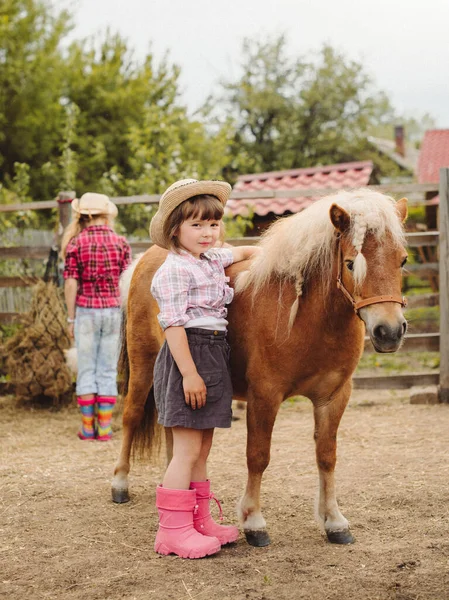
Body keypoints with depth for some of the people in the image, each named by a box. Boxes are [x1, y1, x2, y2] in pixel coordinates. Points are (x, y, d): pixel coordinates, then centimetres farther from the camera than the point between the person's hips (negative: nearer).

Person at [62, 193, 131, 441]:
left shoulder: (76, 243, -4)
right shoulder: (120, 243, 0)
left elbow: (71, 284, -6)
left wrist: (71, 318, 1)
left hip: (86, 310, -1)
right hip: (113, 309, 1)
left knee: (86, 369, 7)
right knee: (108, 370, 8)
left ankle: (87, 427, 10)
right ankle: (104, 427, 9)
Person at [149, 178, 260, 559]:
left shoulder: (213, 259, 13)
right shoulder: (175, 270, -13)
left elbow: (244, 252, 35)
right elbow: (173, 324, -19)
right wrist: (189, 373, -23)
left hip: (214, 356, 9)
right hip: (189, 355, -9)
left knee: (202, 449, 14)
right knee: (188, 449, -7)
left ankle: (200, 521, 22)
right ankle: (174, 530, -2)